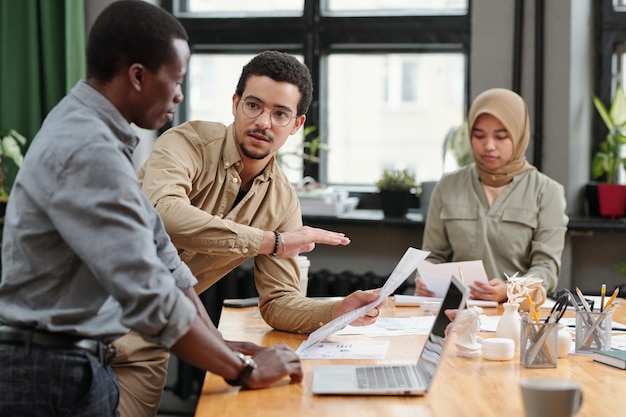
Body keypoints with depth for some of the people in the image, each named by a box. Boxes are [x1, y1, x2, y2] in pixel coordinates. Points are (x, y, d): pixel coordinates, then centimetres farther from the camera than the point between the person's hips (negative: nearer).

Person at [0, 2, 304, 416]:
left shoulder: (93, 131, 9)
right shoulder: (88, 154, -23)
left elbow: (157, 250, 10)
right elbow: (149, 296, -26)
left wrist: (221, 344, 7)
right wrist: (244, 369, -17)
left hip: (79, 362, 9)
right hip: (53, 373, -9)